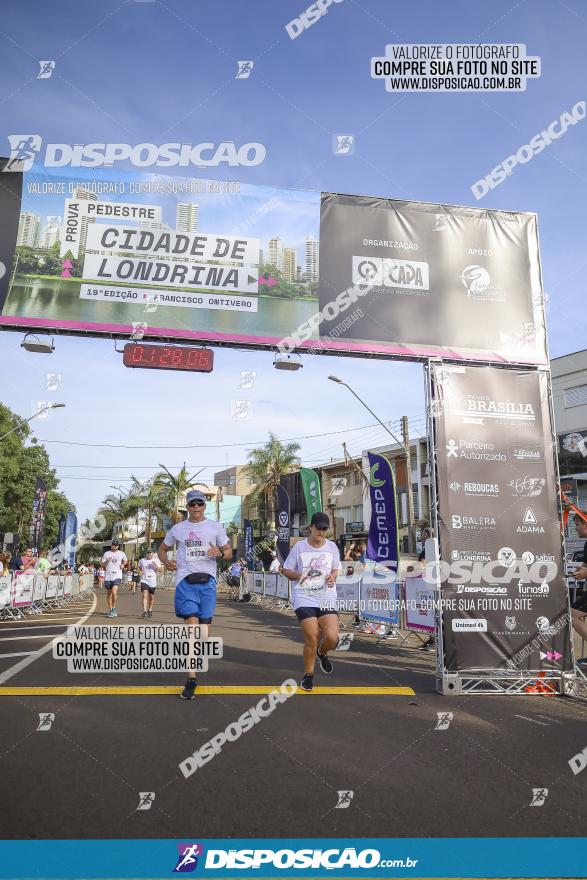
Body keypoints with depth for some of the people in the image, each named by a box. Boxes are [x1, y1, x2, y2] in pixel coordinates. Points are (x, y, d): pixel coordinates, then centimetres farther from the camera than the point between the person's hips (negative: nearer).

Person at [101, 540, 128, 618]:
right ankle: (110, 610, 20)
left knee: (114, 592, -21)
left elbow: (126, 561, 24)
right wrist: (107, 562, -12)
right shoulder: (106, 553, 7)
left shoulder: (121, 553, 7)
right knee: (109, 594, 8)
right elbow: (103, 565, 7)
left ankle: (114, 608, -7)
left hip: (117, 576, -2)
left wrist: (123, 565, 4)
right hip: (108, 577, 2)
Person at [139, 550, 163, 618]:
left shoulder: (156, 560, 2)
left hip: (152, 582, 1)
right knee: (145, 595, -17)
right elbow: (139, 567, 22)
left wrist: (155, 565, -18)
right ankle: (145, 611, -20)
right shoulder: (142, 560, 5)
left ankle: (150, 610, 30)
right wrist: (139, 572, 2)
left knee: (151, 597, 11)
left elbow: (160, 570, -1)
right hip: (144, 580, -1)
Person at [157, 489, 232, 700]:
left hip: (207, 580, 1)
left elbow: (229, 552, 9)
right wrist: (166, 561, 1)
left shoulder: (215, 526, 7)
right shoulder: (177, 528, 10)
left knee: (205, 623, 5)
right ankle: (191, 679, -11)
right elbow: (162, 549, 22)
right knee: (192, 623, -13)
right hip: (185, 579, -1)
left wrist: (220, 554, -14)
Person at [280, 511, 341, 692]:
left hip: (326, 598, 2)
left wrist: (332, 577, -5)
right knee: (311, 639, -8)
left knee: (332, 637, -12)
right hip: (304, 598, -2)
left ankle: (322, 653, 26)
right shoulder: (299, 547, -2)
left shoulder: (332, 547, 5)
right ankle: (308, 675, 18)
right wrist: (298, 576, -15)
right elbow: (287, 571, 5)